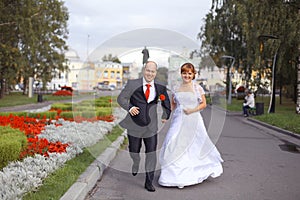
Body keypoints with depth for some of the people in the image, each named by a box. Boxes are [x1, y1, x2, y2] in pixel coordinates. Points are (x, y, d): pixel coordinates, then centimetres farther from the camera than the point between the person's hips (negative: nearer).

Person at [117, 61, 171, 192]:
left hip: (151, 127, 1)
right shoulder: (133, 84, -8)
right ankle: (136, 163, 53)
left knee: (151, 154, -1)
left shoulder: (160, 88, -1)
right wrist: (129, 107, -21)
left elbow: (166, 101, 16)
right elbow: (121, 98, -5)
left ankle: (149, 182, 13)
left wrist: (165, 116, 17)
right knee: (134, 151, 15)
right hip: (134, 126, -1)